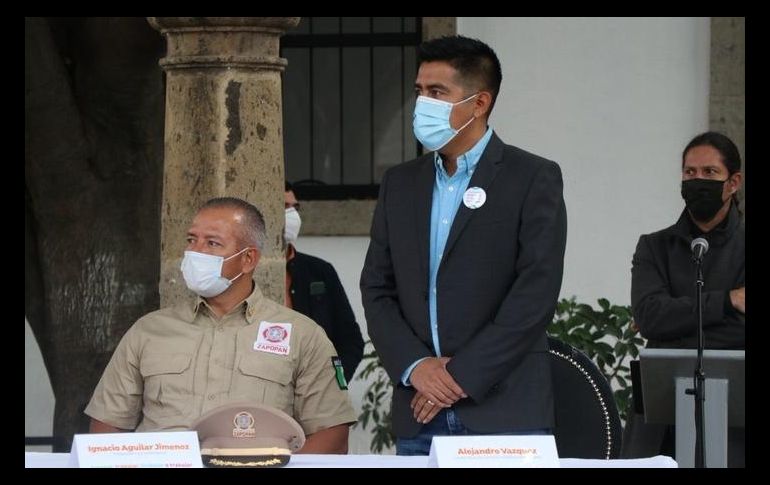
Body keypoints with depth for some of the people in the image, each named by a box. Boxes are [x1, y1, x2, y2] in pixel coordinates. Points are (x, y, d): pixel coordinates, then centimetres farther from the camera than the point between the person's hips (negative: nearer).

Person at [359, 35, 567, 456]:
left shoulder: (533, 179, -2)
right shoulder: (399, 183, 14)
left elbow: (536, 292, -10)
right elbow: (377, 290, 10)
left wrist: (462, 376, -13)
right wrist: (414, 366, -7)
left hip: (505, 411, -4)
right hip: (418, 415, 4)